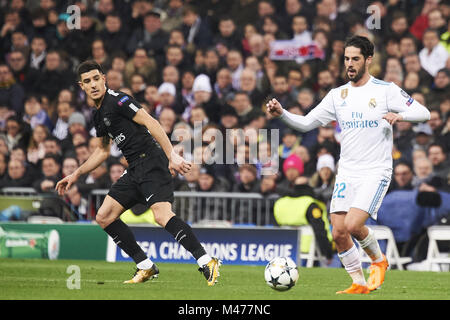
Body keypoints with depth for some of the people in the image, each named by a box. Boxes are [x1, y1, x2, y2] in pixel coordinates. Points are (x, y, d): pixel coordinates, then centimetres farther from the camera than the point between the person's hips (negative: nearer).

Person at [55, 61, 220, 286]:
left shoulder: (116, 100, -8)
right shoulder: (99, 115, 19)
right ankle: (146, 267, 9)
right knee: (104, 217, 7)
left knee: (162, 215, -27)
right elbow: (103, 151, 33)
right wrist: (76, 175, 33)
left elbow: (151, 123, -16)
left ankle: (207, 262, -28)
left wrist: (172, 156, -25)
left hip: (152, 163, -10)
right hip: (135, 170, 10)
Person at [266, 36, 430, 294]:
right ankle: (359, 284, 13)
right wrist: (281, 113, -6)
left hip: (376, 172, -5)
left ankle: (379, 260, 9)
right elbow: (306, 123, 12)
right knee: (338, 233, -3)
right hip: (347, 173, 5)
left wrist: (400, 115, -27)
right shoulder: (338, 95, 10)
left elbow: (424, 113, -7)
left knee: (353, 225, -20)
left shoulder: (386, 90, -3)